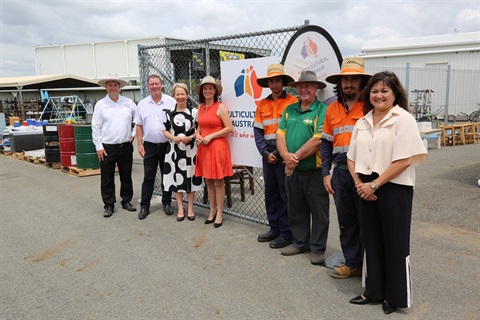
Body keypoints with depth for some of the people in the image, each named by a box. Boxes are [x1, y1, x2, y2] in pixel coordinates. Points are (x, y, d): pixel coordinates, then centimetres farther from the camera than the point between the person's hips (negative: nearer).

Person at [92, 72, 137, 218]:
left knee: (126, 176, 12)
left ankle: (126, 201, 26)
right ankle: (109, 205, 15)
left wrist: (134, 134, 6)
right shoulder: (100, 104, 0)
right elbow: (96, 127, -1)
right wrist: (98, 146, -6)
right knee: (107, 179, 4)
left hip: (126, 146, 2)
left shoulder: (129, 103, 5)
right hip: (107, 147, -2)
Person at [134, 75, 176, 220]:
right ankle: (144, 206, 14)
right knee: (148, 177, 6)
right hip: (149, 146, 1)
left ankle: (167, 203, 23)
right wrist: (140, 145, 2)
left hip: (167, 145, -1)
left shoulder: (171, 102, -1)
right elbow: (139, 126, 8)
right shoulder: (142, 104, 5)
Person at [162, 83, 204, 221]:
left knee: (190, 177, 5)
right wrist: (173, 138, -11)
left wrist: (191, 137, -15)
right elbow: (165, 131, 9)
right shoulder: (169, 113, 4)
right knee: (176, 177, 5)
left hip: (190, 150, -2)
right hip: (174, 149, 2)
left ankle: (190, 208, 18)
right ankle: (180, 209, 18)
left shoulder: (194, 111, -2)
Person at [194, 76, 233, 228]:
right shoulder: (200, 108, 12)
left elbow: (229, 128, -12)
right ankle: (212, 210, 24)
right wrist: (198, 135, 0)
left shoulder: (220, 107, -7)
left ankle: (219, 213, 11)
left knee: (218, 181, 1)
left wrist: (211, 136, -15)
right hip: (203, 147, 6)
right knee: (208, 180, 11)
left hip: (217, 147, -6)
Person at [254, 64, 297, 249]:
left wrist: (280, 153, -12)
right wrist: (266, 153, -5)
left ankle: (286, 233, 11)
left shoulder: (292, 102, -4)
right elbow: (258, 131, 8)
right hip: (268, 154, 6)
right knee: (270, 192, 12)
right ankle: (274, 228, 25)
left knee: (285, 194, 0)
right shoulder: (262, 104, 12)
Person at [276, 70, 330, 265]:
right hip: (292, 171, 6)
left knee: (319, 212, 6)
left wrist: (296, 157, -17)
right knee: (296, 209, 17)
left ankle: (317, 249, 20)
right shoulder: (289, 110, 10)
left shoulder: (322, 110, -9)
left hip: (314, 171, -6)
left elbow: (317, 139, -20)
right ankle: (300, 243, 33)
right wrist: (286, 156, -15)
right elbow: (280, 134, 3)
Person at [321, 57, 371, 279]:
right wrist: (326, 173, 7)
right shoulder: (332, 109, 11)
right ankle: (352, 262, 30)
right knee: (346, 221, 14)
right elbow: (326, 142, 12)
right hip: (340, 171, 5)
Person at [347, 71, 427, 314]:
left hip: (394, 189, -6)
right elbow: (352, 157, 11)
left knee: (395, 244, 6)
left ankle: (396, 297, 24)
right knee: (372, 241, 13)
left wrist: (374, 185, -16)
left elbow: (405, 160, -17)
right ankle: (373, 291, 29)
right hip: (367, 189, 6)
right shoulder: (362, 123, 12)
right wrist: (359, 183, -5)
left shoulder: (403, 119, -8)